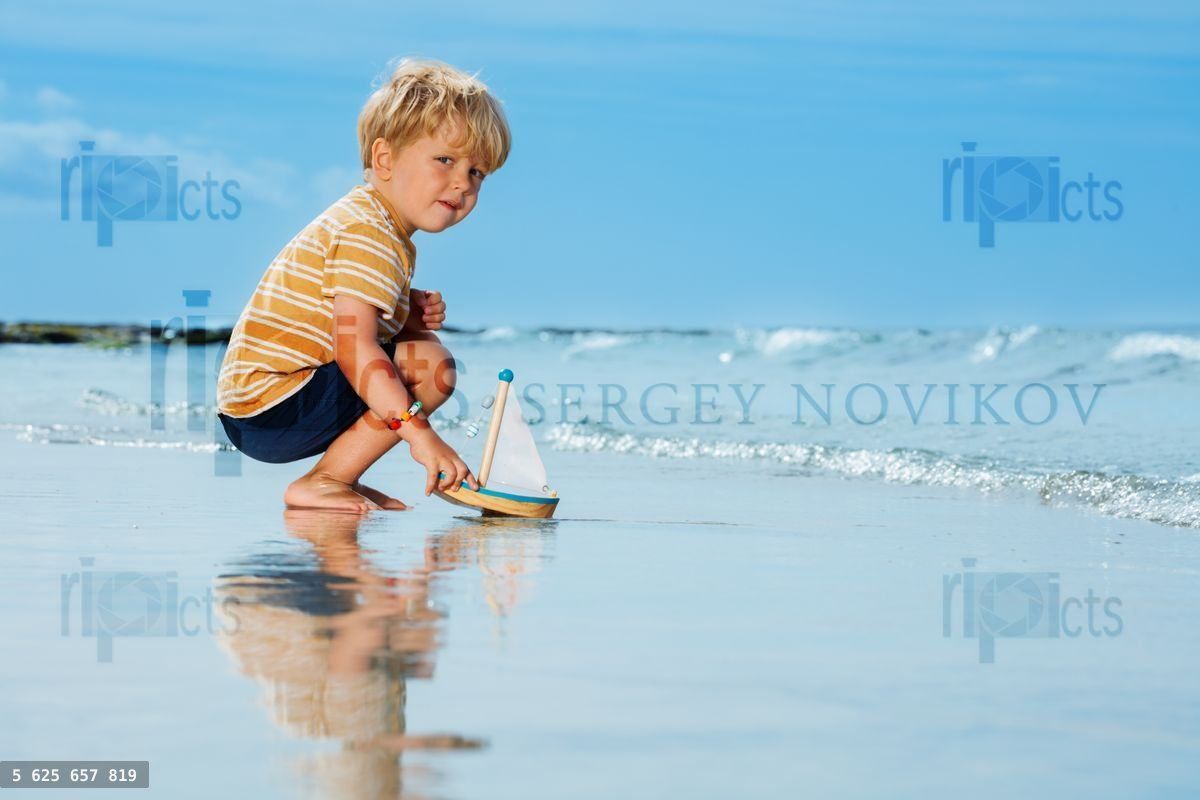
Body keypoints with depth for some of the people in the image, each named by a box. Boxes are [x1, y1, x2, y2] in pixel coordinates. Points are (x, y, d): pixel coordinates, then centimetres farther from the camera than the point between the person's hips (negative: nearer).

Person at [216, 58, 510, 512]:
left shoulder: (383, 228, 16)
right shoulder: (365, 235, -17)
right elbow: (352, 347, -28)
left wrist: (413, 316, 4)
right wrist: (420, 432, -34)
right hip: (273, 409, -11)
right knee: (432, 365, -19)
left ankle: (334, 478, 12)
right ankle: (321, 482, -12)